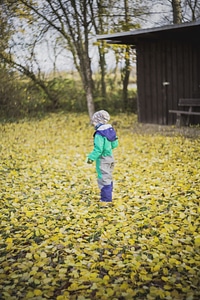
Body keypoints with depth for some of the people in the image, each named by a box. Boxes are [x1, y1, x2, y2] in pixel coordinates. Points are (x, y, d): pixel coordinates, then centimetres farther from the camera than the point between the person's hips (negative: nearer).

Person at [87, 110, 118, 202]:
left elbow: (98, 149, -25)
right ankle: (108, 194, 35)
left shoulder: (99, 134, -21)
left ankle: (106, 198, 1)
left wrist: (91, 157, -18)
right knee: (108, 178, 21)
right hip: (110, 157, 9)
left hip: (102, 159, -9)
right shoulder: (110, 130, 5)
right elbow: (114, 144, 12)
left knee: (103, 179, -2)